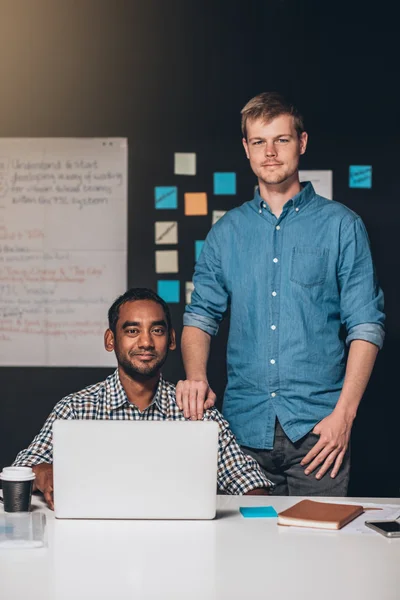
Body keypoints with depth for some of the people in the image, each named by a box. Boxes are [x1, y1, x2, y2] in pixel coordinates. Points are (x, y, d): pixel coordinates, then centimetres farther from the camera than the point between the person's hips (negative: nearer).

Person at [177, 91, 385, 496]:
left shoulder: (341, 226, 2)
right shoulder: (226, 232, 11)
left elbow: (366, 325, -1)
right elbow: (200, 315, 11)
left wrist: (343, 414, -10)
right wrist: (196, 376, -8)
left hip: (317, 428, -2)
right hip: (244, 427, 2)